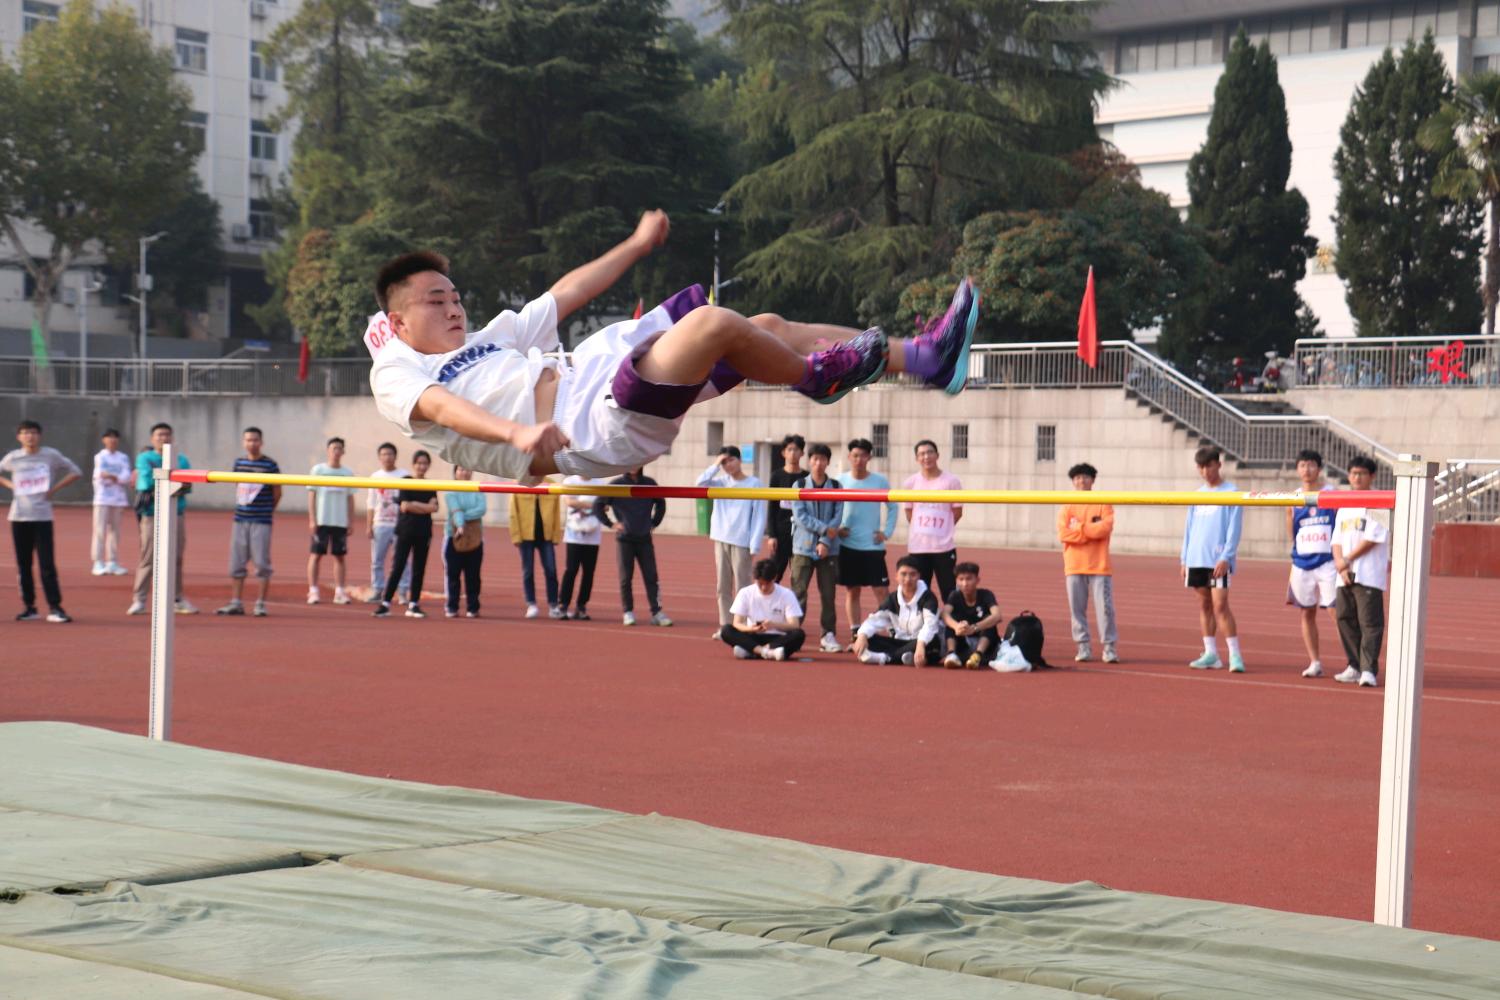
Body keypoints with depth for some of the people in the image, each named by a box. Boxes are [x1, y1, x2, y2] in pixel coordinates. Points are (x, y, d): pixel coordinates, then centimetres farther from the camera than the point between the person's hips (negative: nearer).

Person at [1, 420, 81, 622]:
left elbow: (75, 472, 6)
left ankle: (55, 607, -7)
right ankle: (29, 607, 12)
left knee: (47, 563, -8)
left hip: (42, 516, -2)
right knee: (23, 564, 5)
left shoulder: (51, 455, -1)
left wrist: (55, 488, -2)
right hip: (19, 516, 2)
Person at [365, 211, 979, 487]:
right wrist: (517, 432, -37)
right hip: (588, 429, -10)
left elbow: (562, 296, 37)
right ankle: (816, 377, 1)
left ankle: (923, 356, 1)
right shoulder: (394, 374, 5)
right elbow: (441, 407, -17)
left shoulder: (486, 339, 30)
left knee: (766, 328, 0)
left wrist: (637, 243, 42)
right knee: (715, 323, -24)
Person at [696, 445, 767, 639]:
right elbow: (701, 483, -6)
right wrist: (716, 465, -5)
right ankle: (725, 625, 13)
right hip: (721, 540, 5)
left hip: (741, 542, -5)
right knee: (723, 586, 8)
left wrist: (754, 546, -12)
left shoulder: (754, 484, -2)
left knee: (742, 586, -5)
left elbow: (759, 518, -5)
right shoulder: (721, 482, 10)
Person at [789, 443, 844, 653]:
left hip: (829, 549, 1)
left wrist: (825, 541, -11)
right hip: (803, 547, -1)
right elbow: (800, 515, -5)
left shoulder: (835, 487, 7)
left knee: (829, 593, 2)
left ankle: (829, 635, 7)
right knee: (798, 592, -3)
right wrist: (824, 528, -13)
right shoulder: (799, 485, 3)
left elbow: (837, 517, 0)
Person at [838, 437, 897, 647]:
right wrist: (835, 529, -4)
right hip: (848, 546, 1)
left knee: (881, 591, -5)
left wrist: (887, 531, 0)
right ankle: (855, 636, 12)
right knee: (852, 591, 6)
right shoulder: (840, 481, 1)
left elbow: (892, 507, 10)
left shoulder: (880, 481, 0)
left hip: (873, 546, -1)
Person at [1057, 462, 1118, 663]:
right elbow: (1063, 533, -5)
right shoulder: (1066, 506, 9)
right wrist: (1091, 531, -9)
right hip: (1074, 565, 2)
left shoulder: (1103, 504, 5)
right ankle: (1083, 647, 7)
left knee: (1105, 606, -5)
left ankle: (1109, 647, -1)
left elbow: (1105, 528, -10)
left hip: (1099, 565, -2)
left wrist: (1079, 527, -8)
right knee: (1077, 607, 1)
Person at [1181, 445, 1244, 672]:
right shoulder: (1197, 495, 16)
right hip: (1196, 559, 6)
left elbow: (1234, 528, -7)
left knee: (1220, 605, -12)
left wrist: (1226, 557, -16)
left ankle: (1235, 655, -9)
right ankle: (1210, 654, 12)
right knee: (1204, 604, 7)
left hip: (1219, 559, -6)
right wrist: (1184, 560, 13)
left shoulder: (1230, 492, -1)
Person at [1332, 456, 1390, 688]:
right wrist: (1340, 563, -4)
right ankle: (1355, 667, 15)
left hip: (1369, 575, -7)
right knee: (1346, 620, 7)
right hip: (1345, 576, 7)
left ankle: (1369, 670, -12)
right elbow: (1337, 540, 15)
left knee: (1370, 622, -10)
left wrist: (1347, 560, -7)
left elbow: (1373, 538, -10)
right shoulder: (1344, 508, 20)